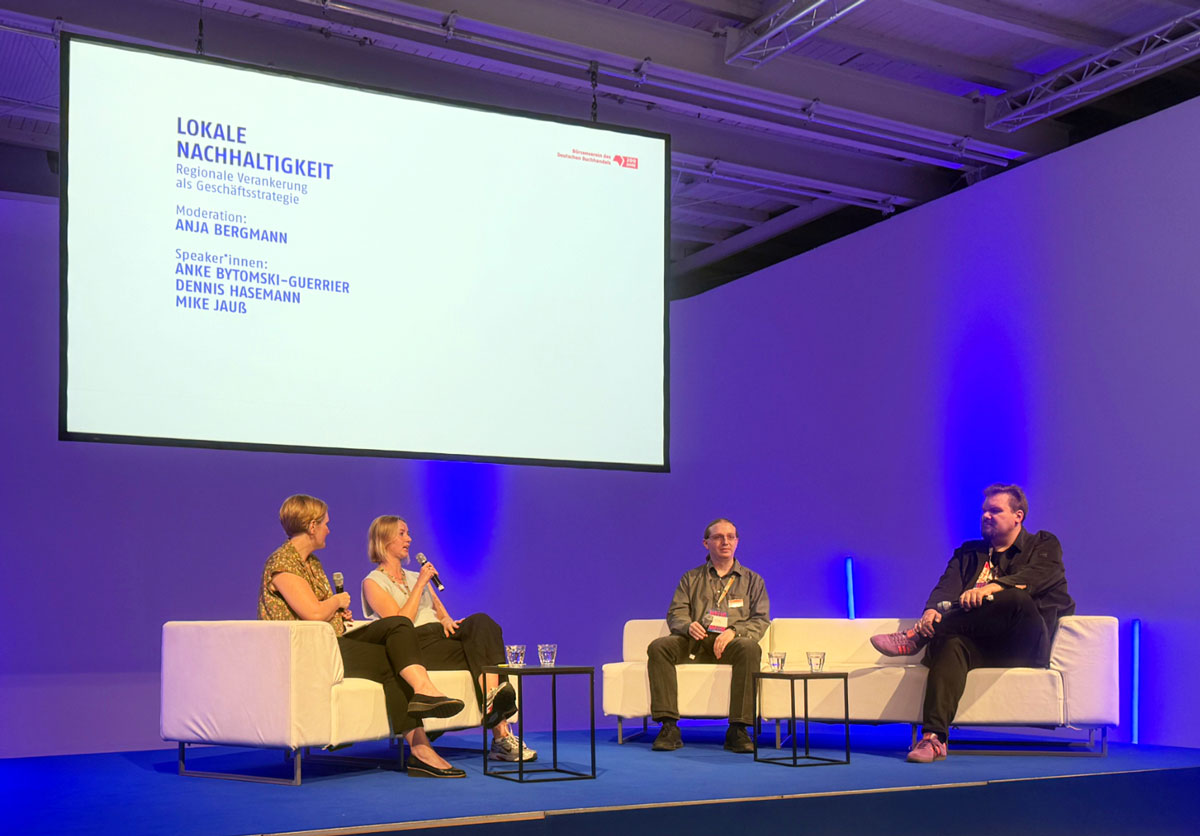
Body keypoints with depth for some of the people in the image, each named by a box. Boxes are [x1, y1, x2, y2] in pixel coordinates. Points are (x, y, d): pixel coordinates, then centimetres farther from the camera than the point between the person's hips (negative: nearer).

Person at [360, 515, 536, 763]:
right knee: (482, 651, -28)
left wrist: (447, 620, -1)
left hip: (440, 634, 6)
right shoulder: (373, 583, 6)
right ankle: (501, 734, -35)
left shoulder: (415, 576, 29)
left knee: (480, 621, -27)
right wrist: (420, 584, -7)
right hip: (417, 645, -6)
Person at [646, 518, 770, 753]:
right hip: (695, 642, 1)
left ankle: (737, 729, -34)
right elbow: (675, 613, 11)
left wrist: (733, 631, -13)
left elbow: (761, 619, 7)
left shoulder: (752, 580, 19)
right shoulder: (690, 579, 22)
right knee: (658, 647, -28)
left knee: (750, 649, -37)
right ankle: (669, 727, -31)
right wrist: (688, 626, -14)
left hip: (731, 643, -1)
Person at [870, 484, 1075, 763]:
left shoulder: (1044, 545, 17)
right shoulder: (968, 553, 27)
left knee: (1018, 599, -34)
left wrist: (991, 588, -26)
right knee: (951, 643, -34)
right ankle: (933, 737, -47)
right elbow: (947, 587, 8)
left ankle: (916, 637, -31)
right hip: (978, 645, 2)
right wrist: (932, 610, -17)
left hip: (1022, 647, -2)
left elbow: (1036, 576, -7)